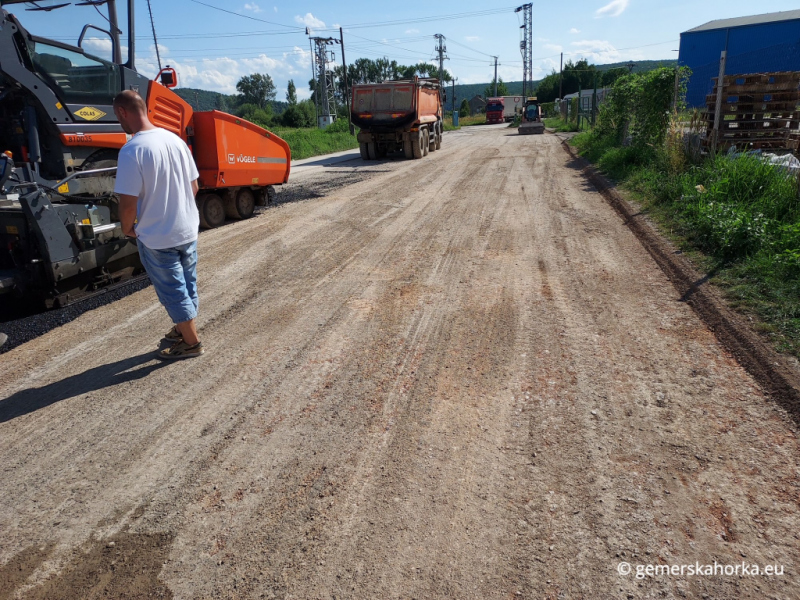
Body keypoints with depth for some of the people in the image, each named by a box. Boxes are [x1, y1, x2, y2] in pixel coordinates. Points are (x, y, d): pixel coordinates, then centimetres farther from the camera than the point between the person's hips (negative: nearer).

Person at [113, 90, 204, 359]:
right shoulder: (175, 139, 0)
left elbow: (128, 202, -20)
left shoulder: (132, 150, -20)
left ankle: (191, 343, 20)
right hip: (188, 229, 7)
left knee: (173, 291, 8)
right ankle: (184, 329, 39)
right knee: (187, 285, 20)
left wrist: (127, 228, -2)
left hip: (157, 237, -7)